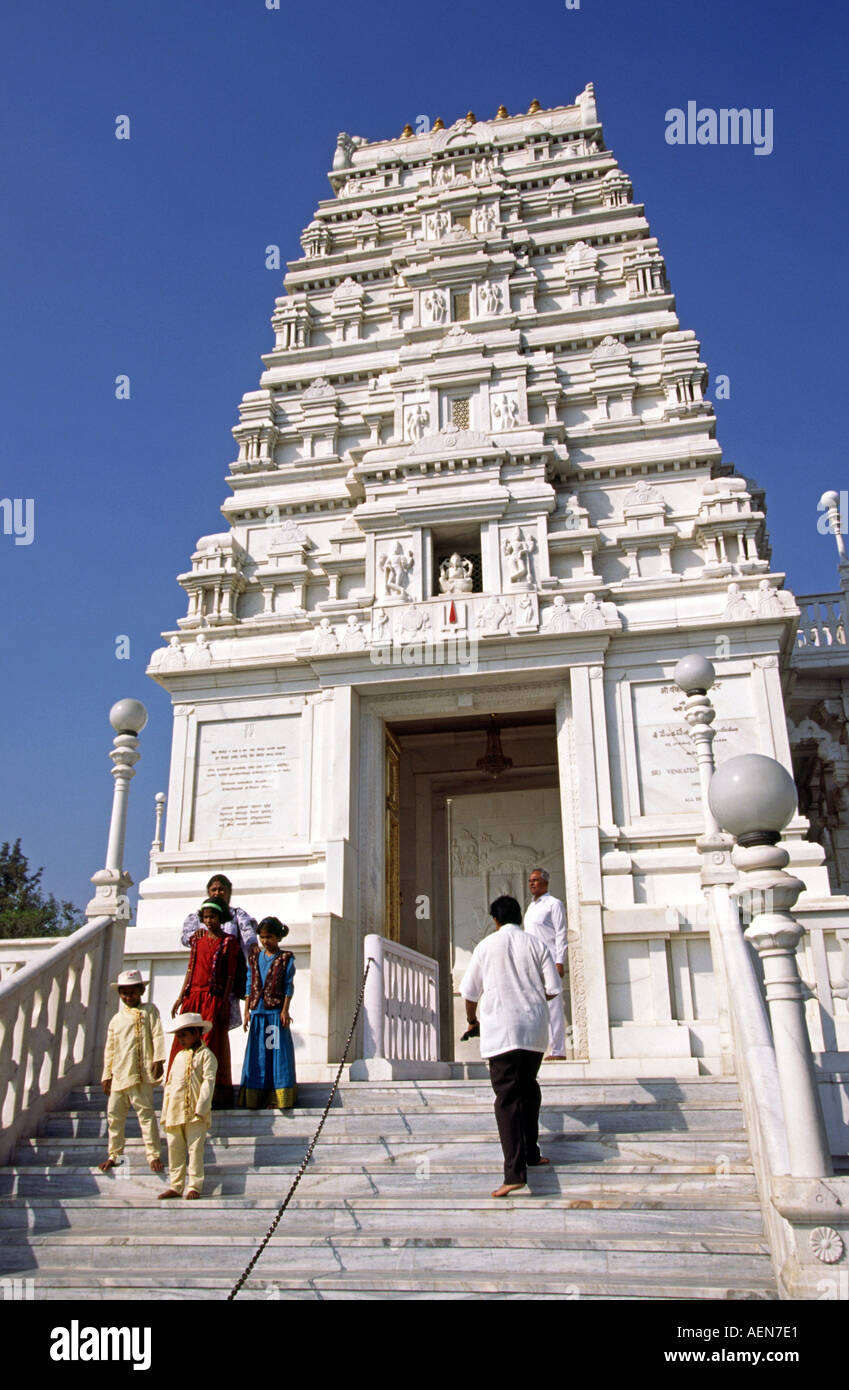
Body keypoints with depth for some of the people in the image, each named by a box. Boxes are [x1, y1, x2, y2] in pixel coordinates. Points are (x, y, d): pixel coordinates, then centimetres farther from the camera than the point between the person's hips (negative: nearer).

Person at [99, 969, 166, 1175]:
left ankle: (153, 1155, -1)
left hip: (140, 1073, -5)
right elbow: (110, 1049, 17)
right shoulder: (116, 1019, 16)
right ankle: (114, 1154, 26)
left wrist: (158, 1060, -14)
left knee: (145, 1111, -7)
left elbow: (157, 1036, -4)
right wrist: (107, 1075, 14)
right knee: (114, 1114, 11)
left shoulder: (149, 1010, 4)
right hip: (119, 1075, 5)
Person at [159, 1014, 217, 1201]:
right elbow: (169, 1084, 20)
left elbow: (208, 1082, -10)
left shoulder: (205, 1055, -1)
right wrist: (165, 1113, 13)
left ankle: (194, 1187, 0)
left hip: (195, 1115, -6)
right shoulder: (179, 1056, 19)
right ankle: (175, 1186, 16)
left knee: (195, 1149, -7)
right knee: (174, 1149, 7)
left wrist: (201, 1108, -18)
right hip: (175, 1113, 6)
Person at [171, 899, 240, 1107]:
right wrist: (181, 997, 6)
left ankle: (215, 1096, 0)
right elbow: (190, 970, 14)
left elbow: (231, 975, -2)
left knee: (212, 1043, -5)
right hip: (193, 996, 4)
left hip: (215, 998, -4)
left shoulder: (228, 942, 1)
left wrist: (225, 1002, -9)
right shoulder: (197, 939, 14)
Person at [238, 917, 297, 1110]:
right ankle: (254, 1099, 10)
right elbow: (250, 984, 11)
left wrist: (285, 1010, -9)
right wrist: (247, 1010, 7)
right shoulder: (255, 956, 10)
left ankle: (276, 1099, 2)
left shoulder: (286, 958, 0)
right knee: (256, 1054, 5)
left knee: (278, 1053, -2)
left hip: (276, 1012, -4)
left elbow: (288, 986, -2)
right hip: (258, 1012, 4)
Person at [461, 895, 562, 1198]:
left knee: (507, 1098, -5)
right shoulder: (536, 945, 4)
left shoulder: (486, 946, 0)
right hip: (535, 1030, 3)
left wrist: (472, 1019, 23)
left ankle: (515, 1171, -16)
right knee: (528, 1089, 21)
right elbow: (553, 989, 2)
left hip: (501, 1030, -3)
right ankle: (531, 1154, 30)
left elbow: (470, 992, 4)